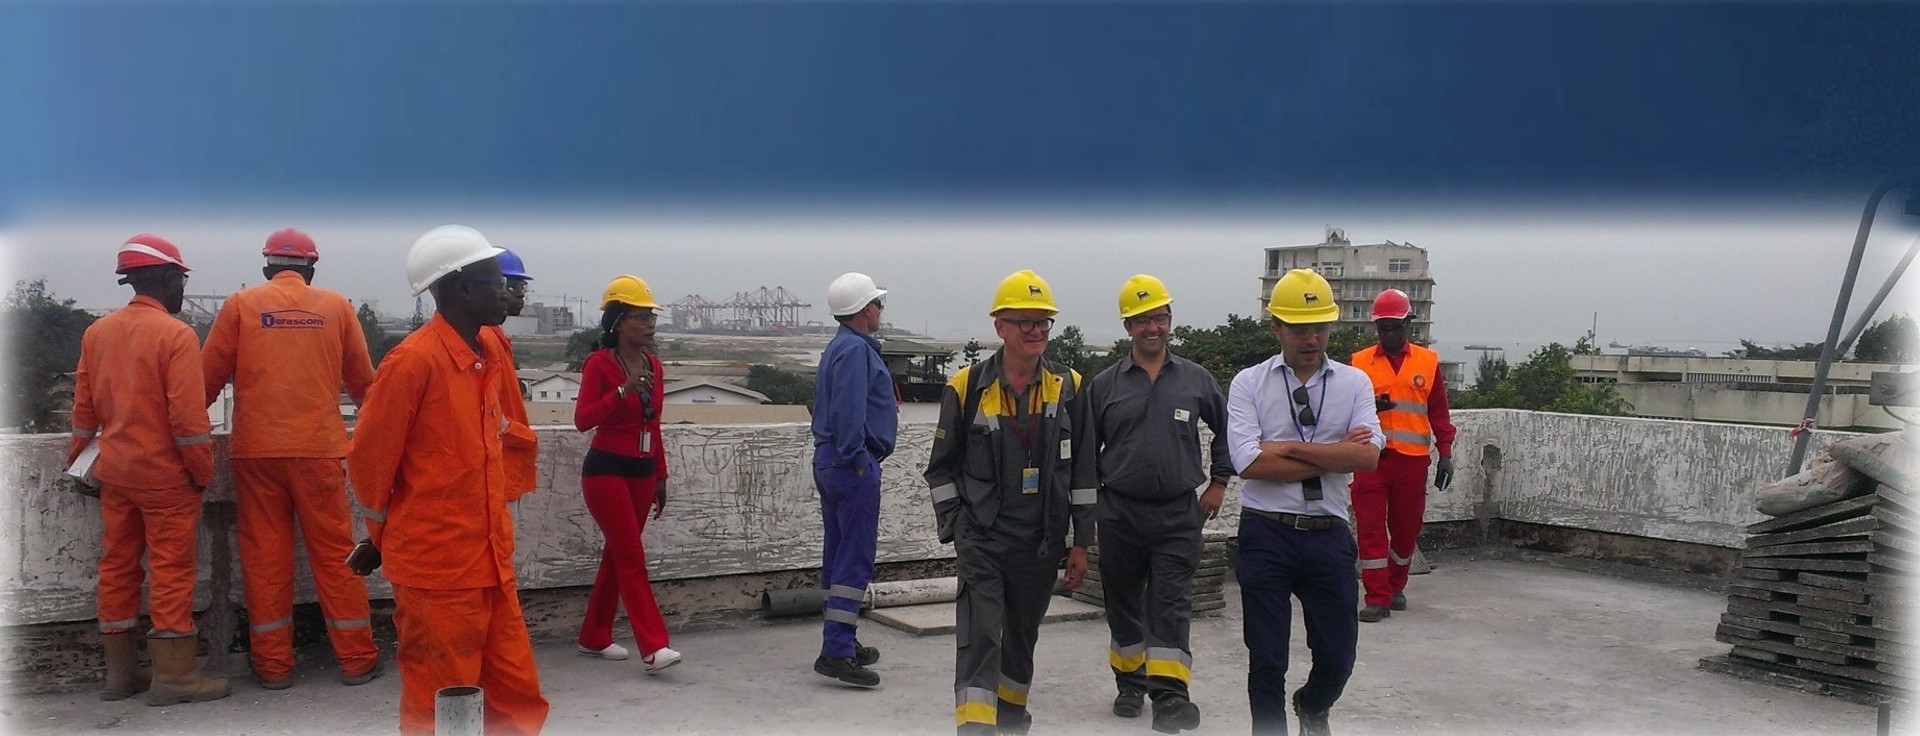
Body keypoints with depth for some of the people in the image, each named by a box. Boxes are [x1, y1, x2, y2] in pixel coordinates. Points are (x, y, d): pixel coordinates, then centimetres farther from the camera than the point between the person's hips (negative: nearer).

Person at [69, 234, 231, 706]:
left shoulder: (96, 333, 6)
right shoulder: (176, 335, -14)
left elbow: (84, 408, 11)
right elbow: (188, 417, -18)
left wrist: (81, 458, 22)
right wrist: (203, 472, -8)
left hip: (115, 471, 7)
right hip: (165, 474, -7)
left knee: (117, 566, 12)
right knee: (171, 570, -1)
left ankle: (120, 672, 20)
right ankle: (174, 676, 2)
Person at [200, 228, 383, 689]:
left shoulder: (241, 305, 3)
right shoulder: (336, 306, 5)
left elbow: (210, 377, 4)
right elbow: (362, 381, 11)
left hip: (255, 448, 0)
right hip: (320, 447, 0)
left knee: (265, 555, 7)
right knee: (334, 551, 7)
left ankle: (273, 664, 12)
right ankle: (356, 659, 10)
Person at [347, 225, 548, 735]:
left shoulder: (491, 351, 8)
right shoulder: (415, 360, -16)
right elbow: (368, 459, -9)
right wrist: (385, 538, 7)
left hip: (492, 562, 7)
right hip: (436, 569, -7)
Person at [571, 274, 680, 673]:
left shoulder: (653, 366, 9)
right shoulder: (600, 364, -11)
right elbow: (583, 419, -20)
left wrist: (661, 475, 17)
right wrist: (623, 390, -30)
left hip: (642, 471, 7)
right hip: (606, 470, -7)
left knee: (617, 554, 12)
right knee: (632, 557, -10)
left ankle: (595, 637, 24)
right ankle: (653, 647, -13)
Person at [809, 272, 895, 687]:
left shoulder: (840, 347, 17)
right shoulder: (857, 349, -14)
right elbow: (848, 411, -23)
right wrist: (856, 459, -19)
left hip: (829, 461, 11)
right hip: (853, 465, -11)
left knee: (839, 555, 14)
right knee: (855, 559, -10)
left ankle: (840, 642, 22)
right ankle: (837, 650, -12)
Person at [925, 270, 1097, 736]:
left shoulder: (1068, 388, 2)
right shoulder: (966, 387, -4)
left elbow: (1083, 471, 6)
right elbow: (941, 468, 3)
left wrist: (1081, 543, 5)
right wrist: (955, 530, -3)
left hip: (1042, 542, 3)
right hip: (982, 539, -3)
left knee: (1023, 635, 17)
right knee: (979, 635, -13)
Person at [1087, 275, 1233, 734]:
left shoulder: (1195, 380, 5)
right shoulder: (1104, 385, 3)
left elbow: (1225, 430, 19)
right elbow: (1086, 450, 11)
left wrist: (1218, 482, 13)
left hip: (1179, 515, -1)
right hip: (1120, 514, 1)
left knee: (1170, 605, -7)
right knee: (1123, 603, 11)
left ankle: (1170, 695, -11)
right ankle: (1130, 683, 27)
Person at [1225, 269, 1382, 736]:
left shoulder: (1354, 383, 5)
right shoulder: (1249, 384, -1)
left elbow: (1368, 455, -11)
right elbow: (1250, 464, -14)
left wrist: (1291, 448, -14)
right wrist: (1334, 455, -10)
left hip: (1329, 536, 2)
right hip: (1267, 535, -2)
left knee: (1338, 656, 11)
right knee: (1267, 660, 6)